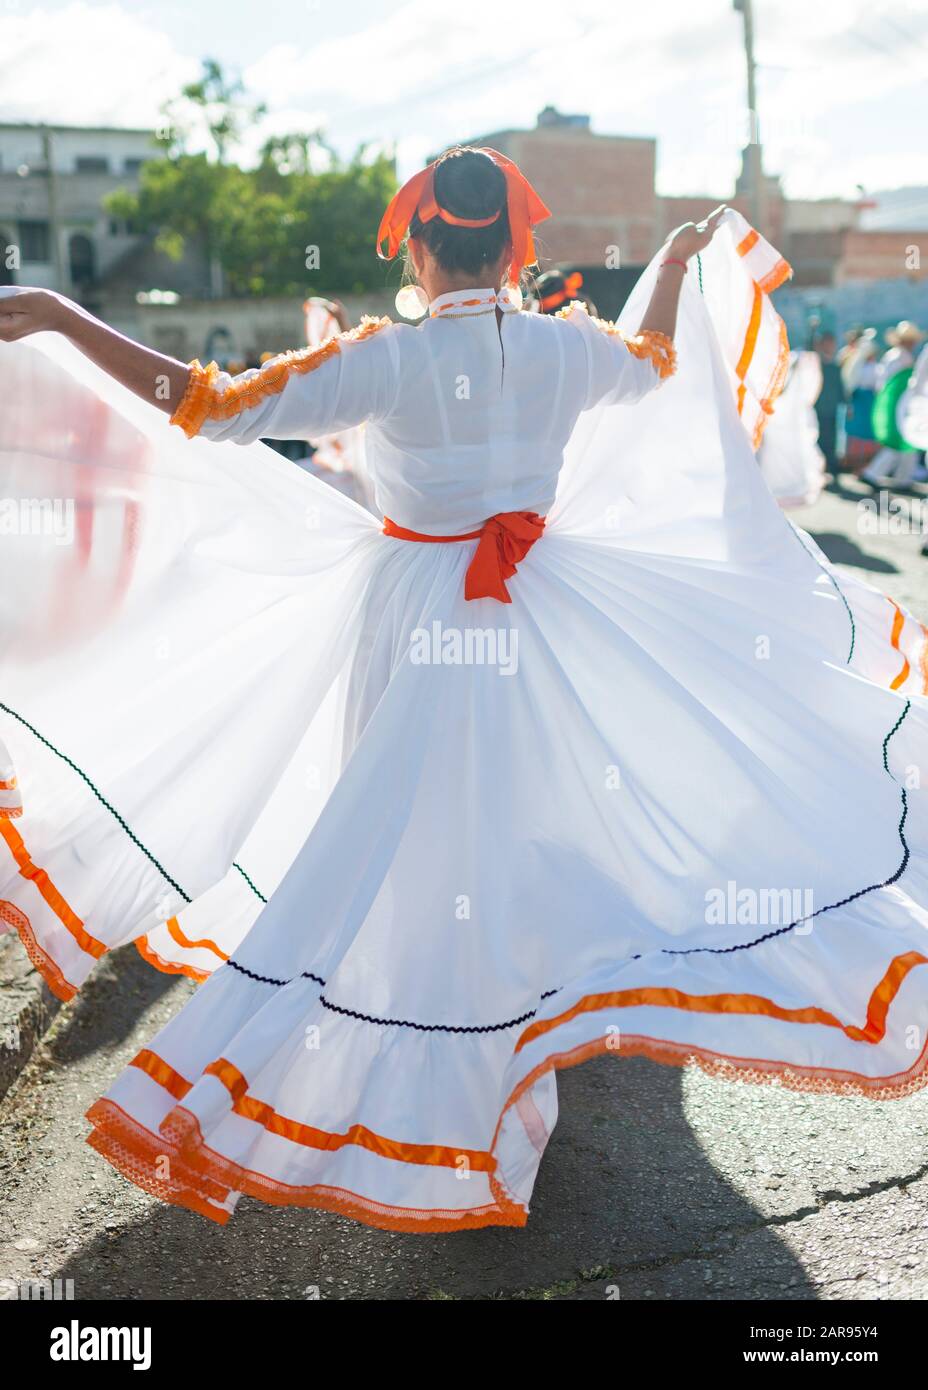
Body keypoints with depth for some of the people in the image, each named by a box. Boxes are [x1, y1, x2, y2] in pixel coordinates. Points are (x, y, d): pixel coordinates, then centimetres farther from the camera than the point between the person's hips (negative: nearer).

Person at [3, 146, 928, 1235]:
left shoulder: (387, 359, -17)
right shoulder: (569, 347, -6)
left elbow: (208, 406, -19)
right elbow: (655, 357, 18)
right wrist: (679, 263, 36)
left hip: (414, 621, -2)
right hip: (544, 621, 3)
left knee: (408, 833, 11)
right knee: (533, 814, 19)